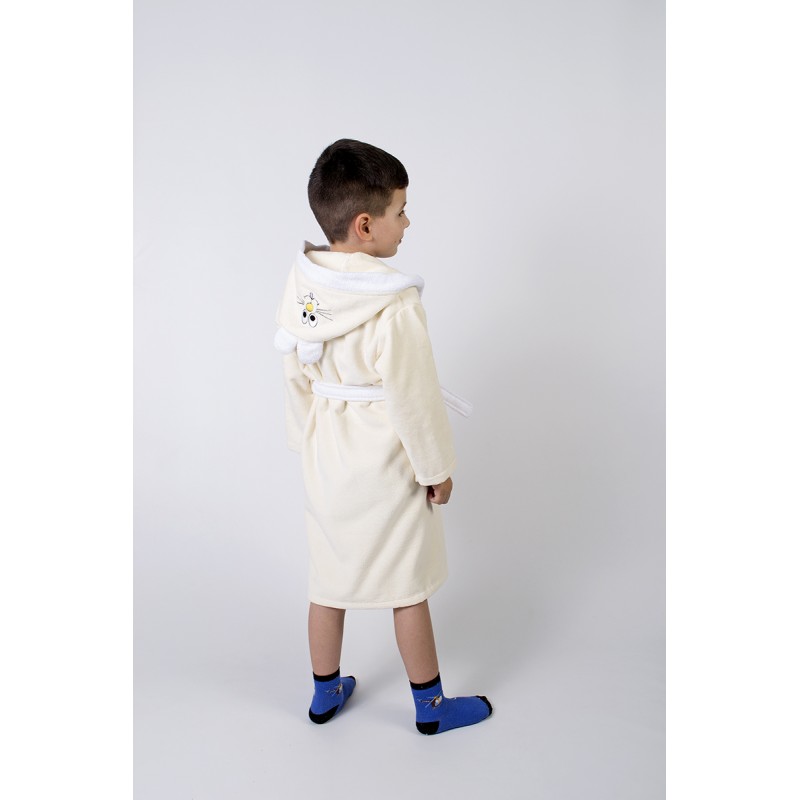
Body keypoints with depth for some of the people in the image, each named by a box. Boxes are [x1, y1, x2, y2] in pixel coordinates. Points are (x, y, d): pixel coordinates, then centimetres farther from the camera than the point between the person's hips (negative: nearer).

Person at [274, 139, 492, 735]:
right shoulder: (393, 306, -27)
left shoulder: (301, 283, -5)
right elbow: (413, 399, -20)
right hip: (387, 467, -6)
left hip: (326, 461, 6)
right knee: (408, 587, 11)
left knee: (329, 579, 19)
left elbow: (296, 376, 4)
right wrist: (438, 468, -6)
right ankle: (431, 706, 30)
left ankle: (326, 693, 38)